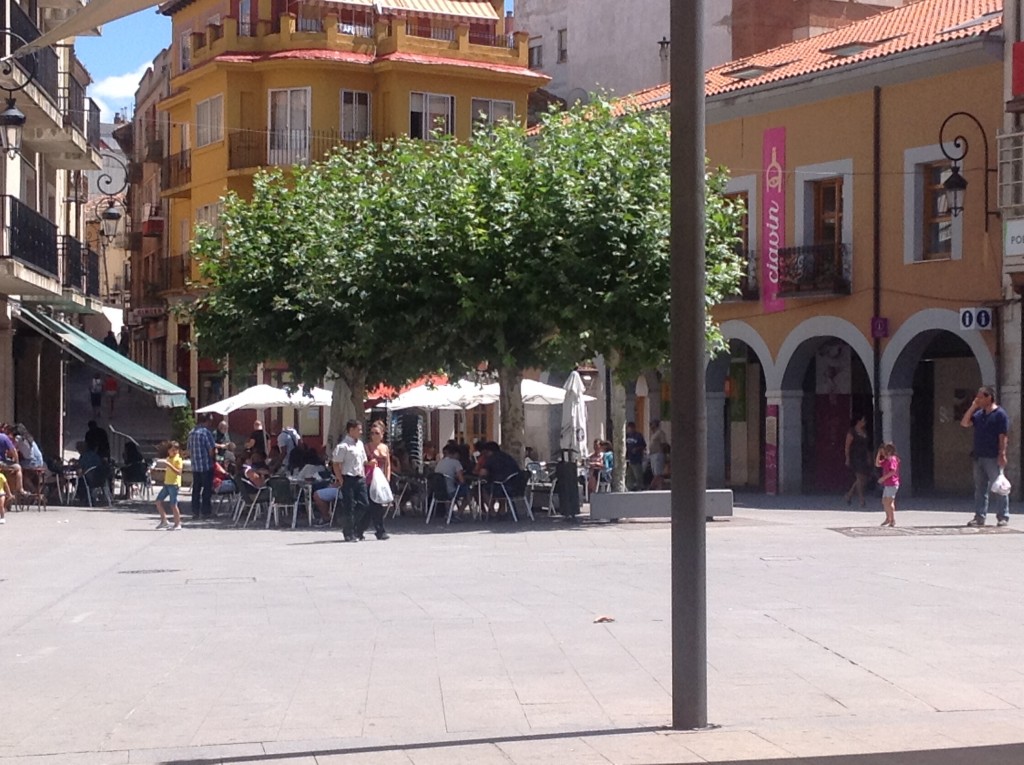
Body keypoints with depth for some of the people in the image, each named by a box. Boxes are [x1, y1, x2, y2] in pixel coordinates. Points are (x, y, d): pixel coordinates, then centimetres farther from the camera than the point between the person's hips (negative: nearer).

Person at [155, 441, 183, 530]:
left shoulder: (178, 459, -9)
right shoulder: (168, 459, 17)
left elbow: (179, 472, -22)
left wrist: (169, 465, -27)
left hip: (174, 484, -9)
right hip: (166, 483, 9)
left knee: (173, 504, -7)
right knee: (158, 501, 5)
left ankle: (178, 524, 1)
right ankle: (164, 521, 13)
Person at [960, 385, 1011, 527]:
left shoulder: (1000, 414, -8)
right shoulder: (979, 414, 14)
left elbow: (1003, 436, -12)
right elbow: (964, 423, 9)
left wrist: (1002, 454, -18)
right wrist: (972, 407, 4)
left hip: (993, 458, -7)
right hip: (979, 457, 7)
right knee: (980, 488, 8)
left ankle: (1003, 517, 2)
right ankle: (979, 517, 12)